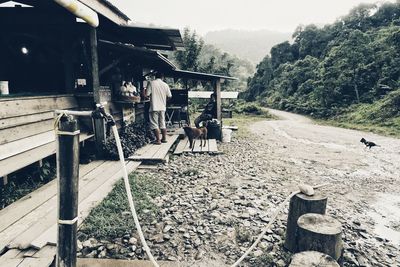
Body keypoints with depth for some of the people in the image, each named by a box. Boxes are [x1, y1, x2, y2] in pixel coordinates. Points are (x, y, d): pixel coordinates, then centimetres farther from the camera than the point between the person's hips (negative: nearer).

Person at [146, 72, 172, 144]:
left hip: (154, 107, -4)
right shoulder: (165, 85, 3)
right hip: (162, 107, 4)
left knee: (155, 124, 2)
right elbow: (169, 96, 7)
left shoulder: (151, 83, -7)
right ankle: (164, 138, 20)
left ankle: (158, 140, 1)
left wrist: (152, 94, 11)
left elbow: (147, 94, -11)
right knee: (162, 124, 15)